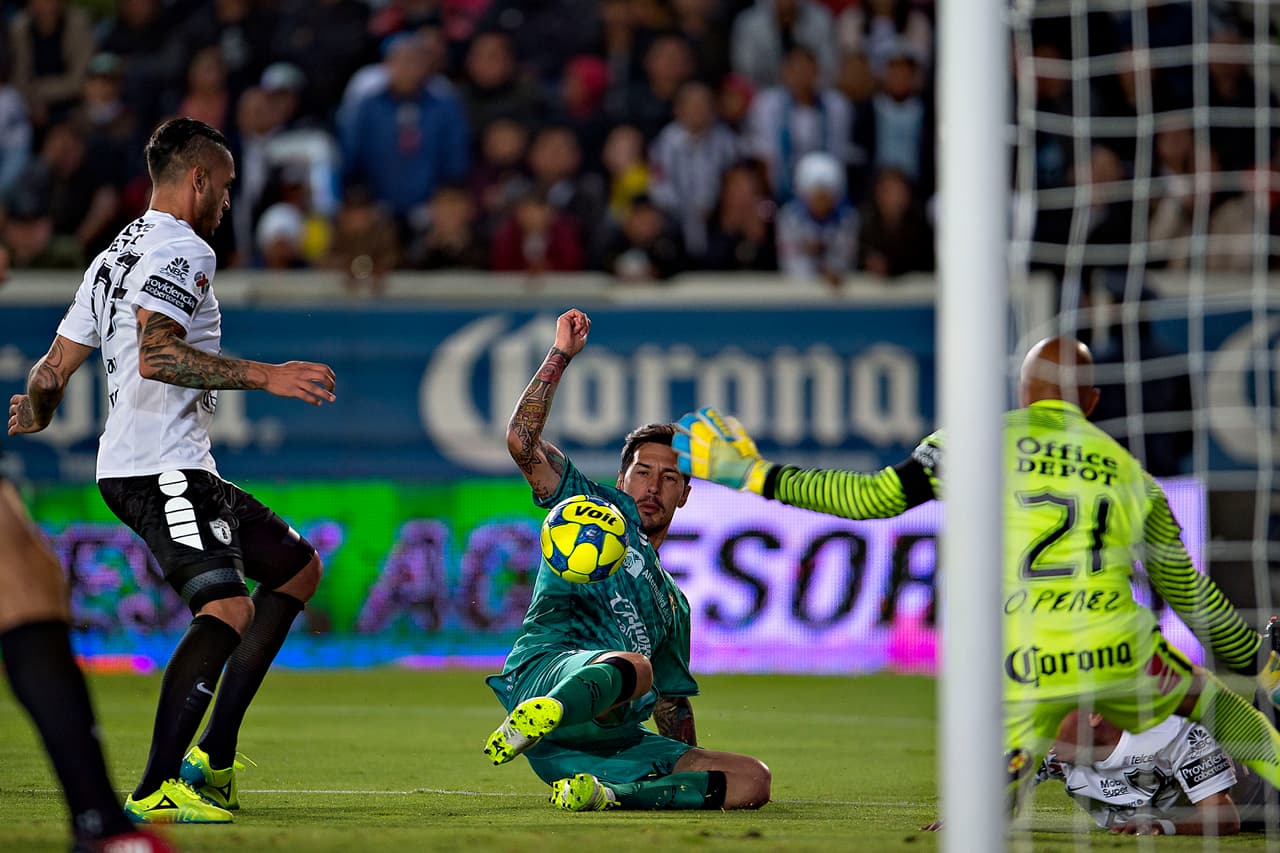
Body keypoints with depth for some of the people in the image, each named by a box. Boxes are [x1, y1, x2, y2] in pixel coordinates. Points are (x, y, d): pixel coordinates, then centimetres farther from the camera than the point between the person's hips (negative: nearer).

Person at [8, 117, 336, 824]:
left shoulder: (114, 256, 21)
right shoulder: (182, 249, -9)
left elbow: (53, 369, 24)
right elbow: (156, 354, -25)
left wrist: (35, 413, 46)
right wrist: (266, 376, -24)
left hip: (130, 469, 11)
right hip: (163, 470, -11)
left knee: (298, 568, 19)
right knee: (229, 609, -24)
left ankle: (213, 757, 11)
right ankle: (154, 790, -28)